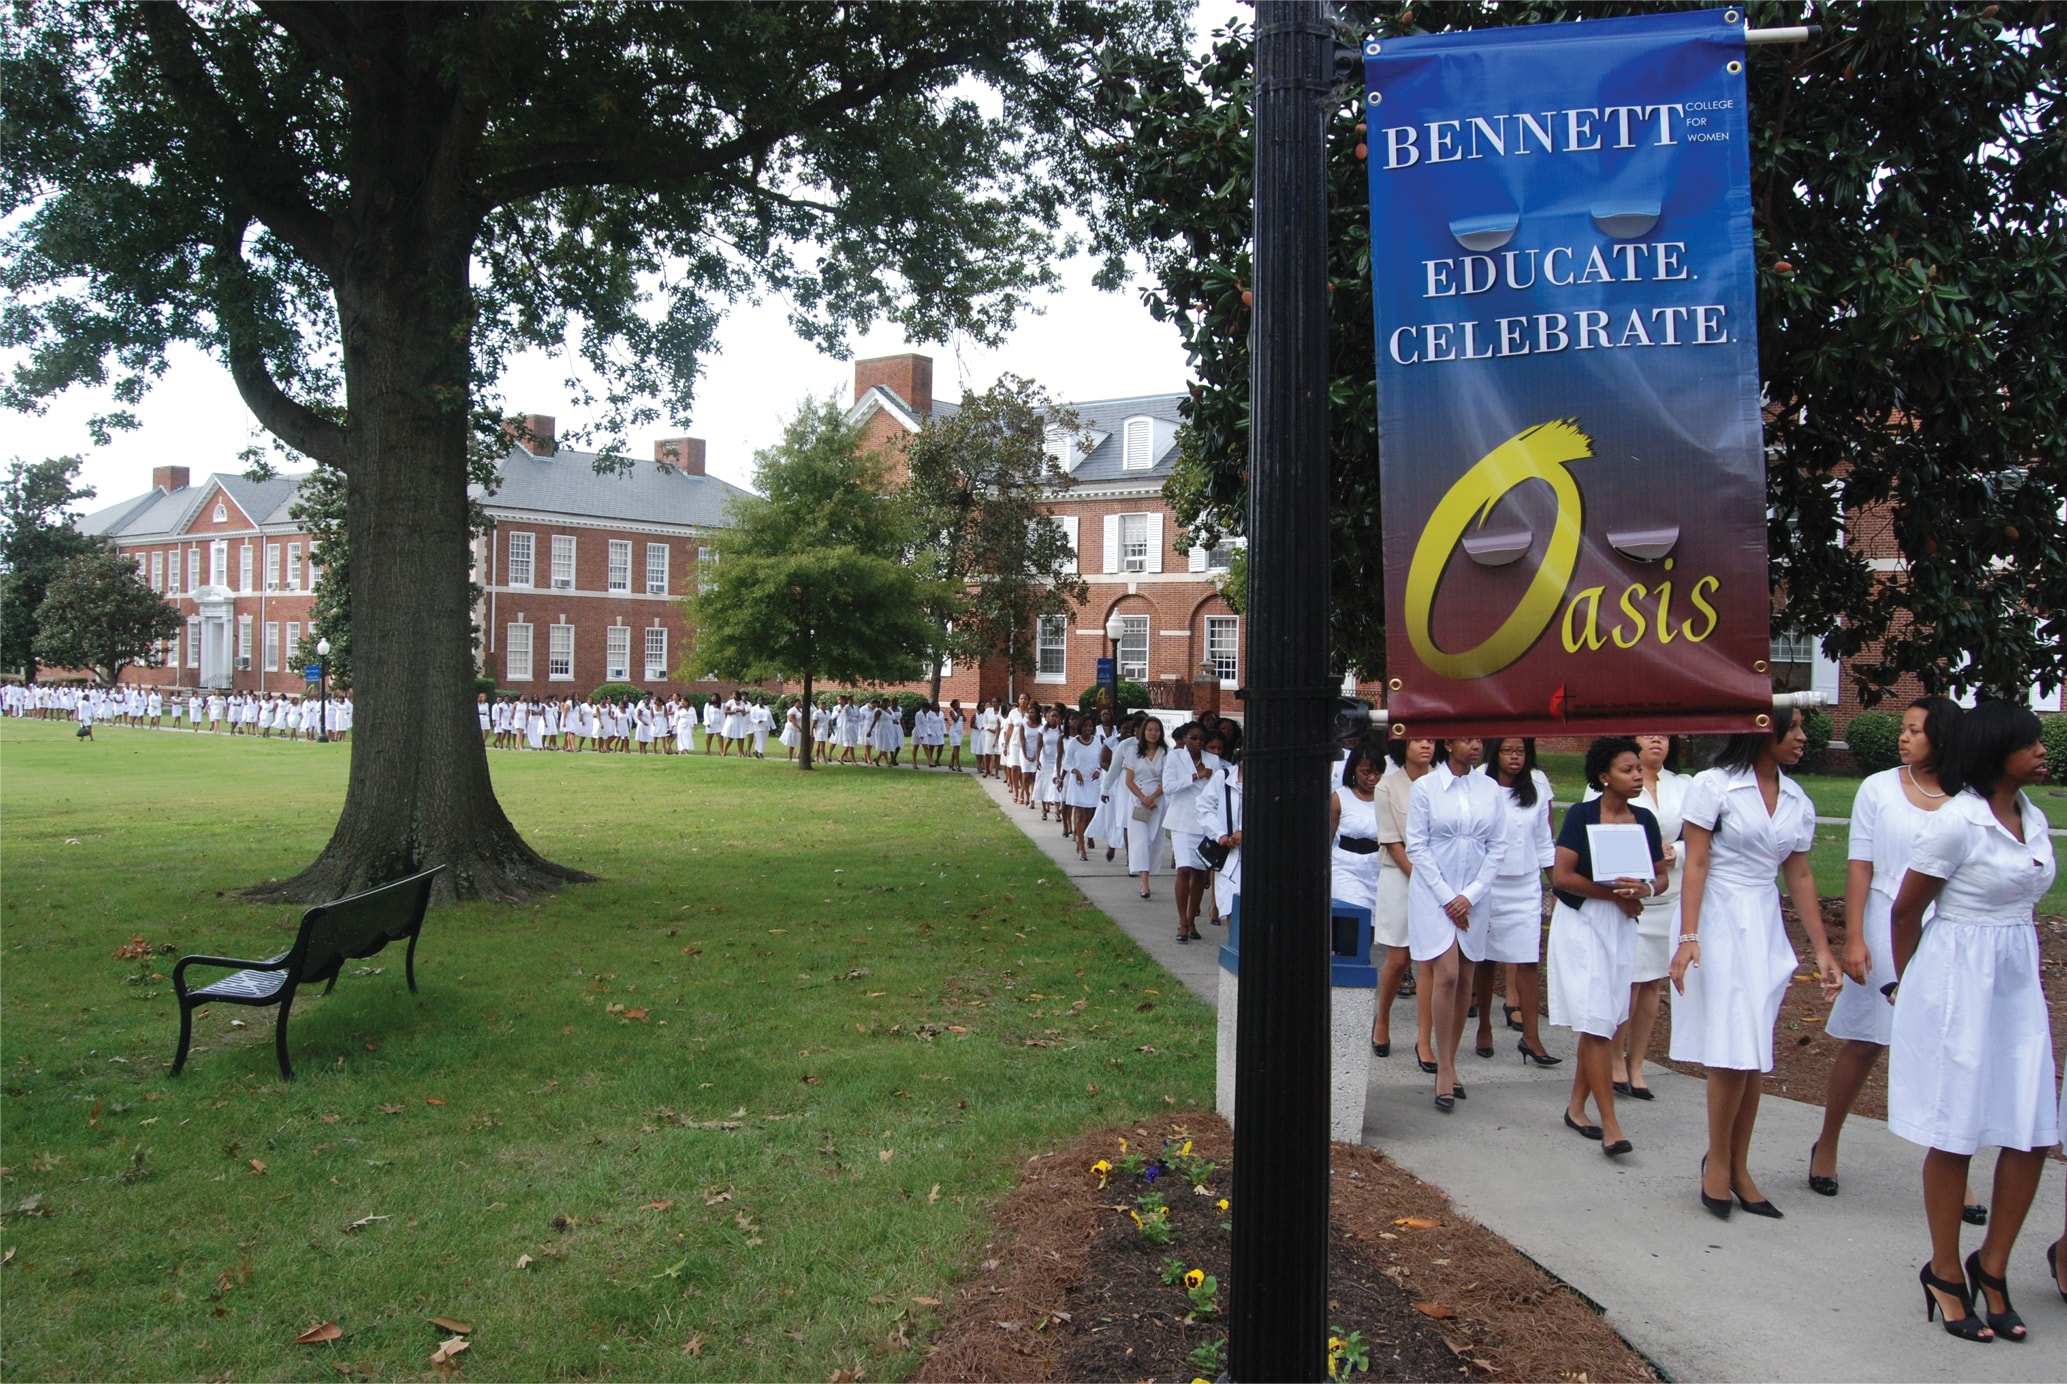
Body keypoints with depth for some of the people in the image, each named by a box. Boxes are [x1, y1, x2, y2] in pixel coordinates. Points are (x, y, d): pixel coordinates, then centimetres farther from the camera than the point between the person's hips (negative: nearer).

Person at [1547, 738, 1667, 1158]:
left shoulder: (1644, 819, 5)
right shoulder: (1582, 815, -9)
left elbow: (1661, 876, 10)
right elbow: (1561, 875, -13)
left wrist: (1645, 890, -13)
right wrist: (1615, 894, -15)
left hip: (1623, 927, 5)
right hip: (1581, 923, -5)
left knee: (1604, 1023, 10)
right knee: (1596, 1023, -9)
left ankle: (1576, 1107, 24)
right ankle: (1610, 1125, -9)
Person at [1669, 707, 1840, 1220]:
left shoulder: (1797, 801, 8)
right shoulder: (1714, 785, -8)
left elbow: (1799, 875, 12)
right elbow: (1696, 864, -10)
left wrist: (1821, 948, 10)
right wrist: (1688, 937, -16)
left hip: (1766, 928, 5)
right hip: (1719, 926, -5)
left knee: (1752, 1057, 7)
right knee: (1730, 1053, -6)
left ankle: (1738, 1168, 18)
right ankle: (1717, 1161, 12)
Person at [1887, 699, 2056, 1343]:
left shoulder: (2034, 820, 7)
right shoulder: (1957, 822, -15)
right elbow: (1905, 909, -7)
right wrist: (1909, 984, 5)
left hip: (2018, 982, 7)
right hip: (1958, 983, -7)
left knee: (2032, 1134, 5)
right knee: (1955, 1135, 3)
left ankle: (1992, 1266, 23)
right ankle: (1944, 1273, 19)